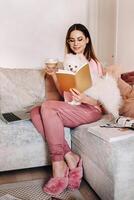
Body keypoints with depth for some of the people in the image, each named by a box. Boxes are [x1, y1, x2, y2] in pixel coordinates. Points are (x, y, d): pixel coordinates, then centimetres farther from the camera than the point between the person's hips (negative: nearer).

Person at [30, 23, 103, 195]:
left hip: (90, 110, -6)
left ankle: (59, 165, -22)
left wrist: (84, 98, -26)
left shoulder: (93, 64, -1)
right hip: (72, 110, 6)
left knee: (47, 106, -29)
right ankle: (69, 158, -22)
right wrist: (54, 76, 1)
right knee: (35, 113, -21)